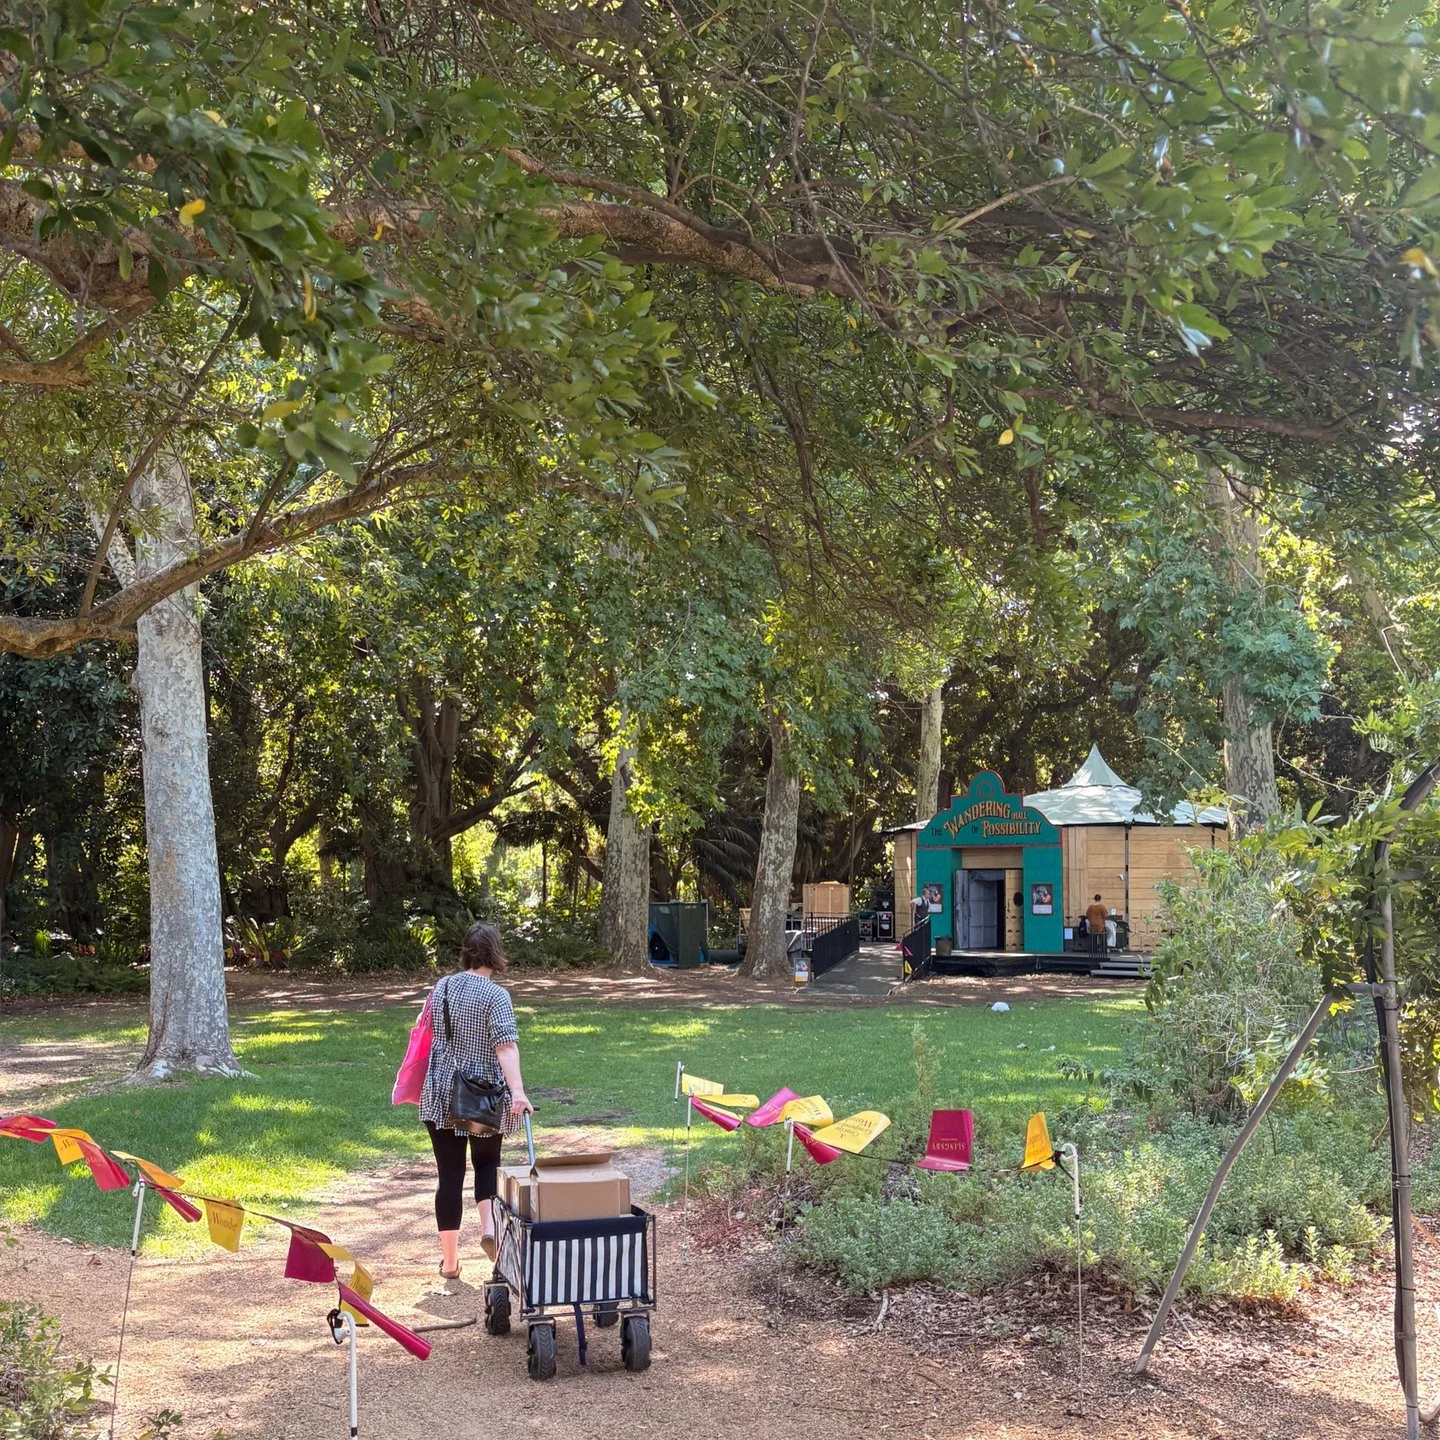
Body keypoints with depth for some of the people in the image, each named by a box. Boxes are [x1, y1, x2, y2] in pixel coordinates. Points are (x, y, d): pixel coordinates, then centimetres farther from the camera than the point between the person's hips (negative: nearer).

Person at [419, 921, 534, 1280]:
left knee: (449, 1174, 7)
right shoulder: (495, 995, -12)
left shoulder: (441, 987, 3)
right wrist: (517, 1090, -32)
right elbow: (506, 1045, -24)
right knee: (487, 1163, 18)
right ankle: (489, 1226, -5)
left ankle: (449, 1261, 10)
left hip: (440, 1095, 3)